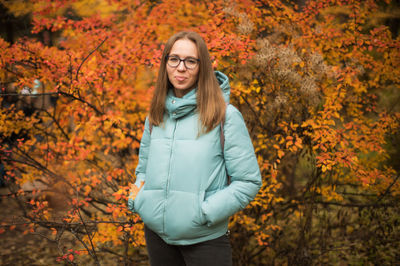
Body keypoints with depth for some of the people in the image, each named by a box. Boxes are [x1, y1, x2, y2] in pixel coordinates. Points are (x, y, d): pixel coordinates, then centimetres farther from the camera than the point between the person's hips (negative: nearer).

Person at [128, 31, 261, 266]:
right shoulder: (157, 116, 6)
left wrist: (205, 212, -17)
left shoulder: (225, 116, -9)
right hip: (157, 234, 5)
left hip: (205, 240, -4)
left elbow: (249, 181, -9)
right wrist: (139, 200, 0)